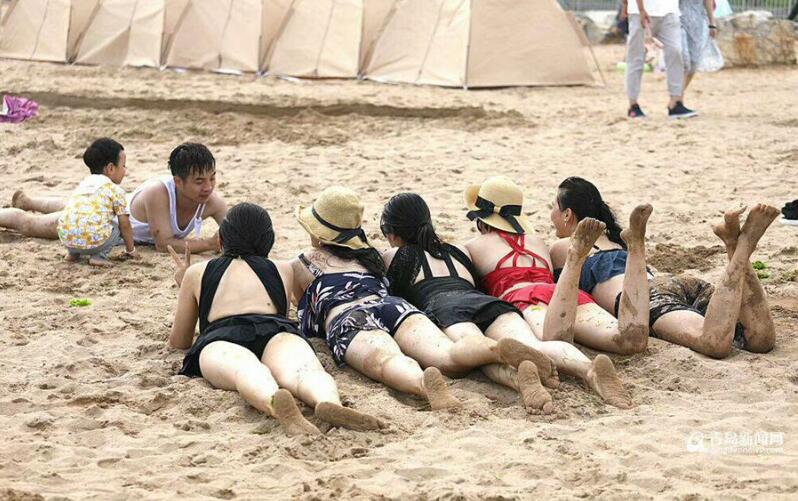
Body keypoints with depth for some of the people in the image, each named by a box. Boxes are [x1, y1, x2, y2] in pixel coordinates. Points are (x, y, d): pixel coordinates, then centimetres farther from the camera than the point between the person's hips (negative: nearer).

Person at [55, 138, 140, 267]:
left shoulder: (82, 184, 26)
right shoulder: (116, 190, 8)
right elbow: (125, 225, 10)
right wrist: (131, 249, 26)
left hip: (66, 239, 6)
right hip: (94, 240, -6)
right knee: (119, 228, 20)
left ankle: (73, 253, 19)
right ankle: (98, 255, 2)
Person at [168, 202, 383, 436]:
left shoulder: (197, 273, 35)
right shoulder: (283, 270, 37)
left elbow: (178, 341, 42)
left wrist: (183, 283, 59)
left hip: (218, 338, -1)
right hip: (276, 333, 1)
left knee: (247, 371, -33)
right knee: (302, 368, -29)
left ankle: (275, 401, -71)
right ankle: (329, 403, -67)